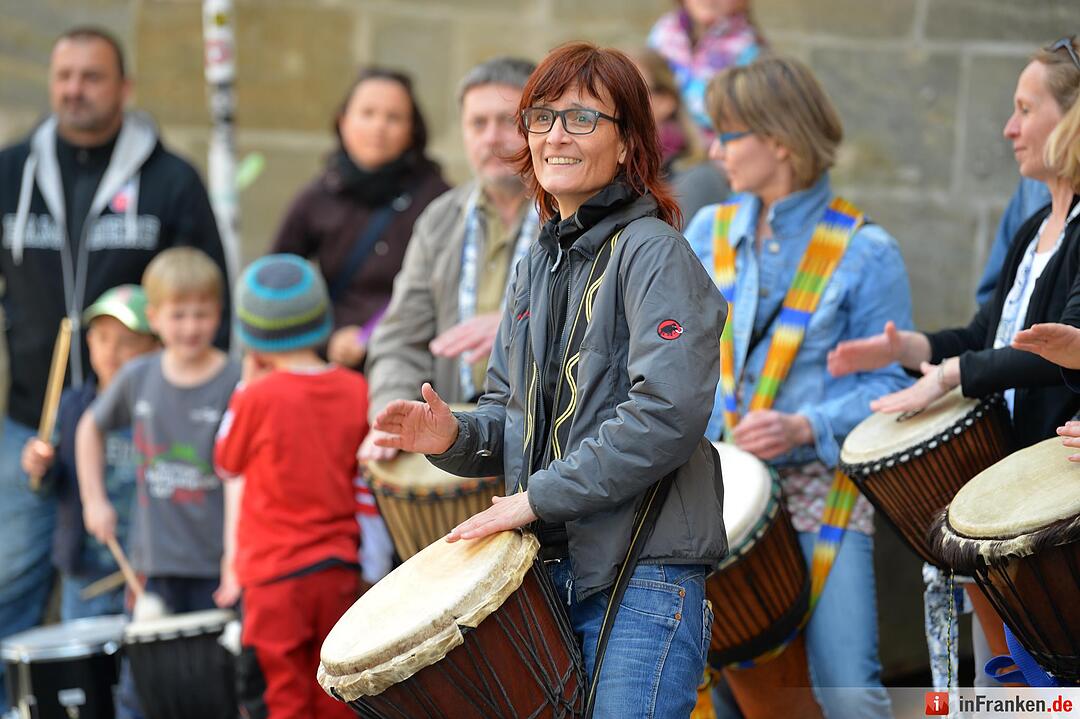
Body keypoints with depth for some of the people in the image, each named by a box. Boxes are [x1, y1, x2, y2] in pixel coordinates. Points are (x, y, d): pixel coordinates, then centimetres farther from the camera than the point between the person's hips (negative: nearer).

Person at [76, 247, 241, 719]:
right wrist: (94, 500, 14)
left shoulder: (235, 384, -10)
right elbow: (91, 427, 21)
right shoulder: (138, 378, 3)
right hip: (154, 560, 3)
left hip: (217, 562, -3)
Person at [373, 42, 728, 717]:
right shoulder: (539, 266, 16)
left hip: (645, 579, -8)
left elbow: (668, 414, -21)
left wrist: (539, 497, -17)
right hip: (548, 572, 8)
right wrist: (455, 436, 0)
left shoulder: (654, 254, -9)